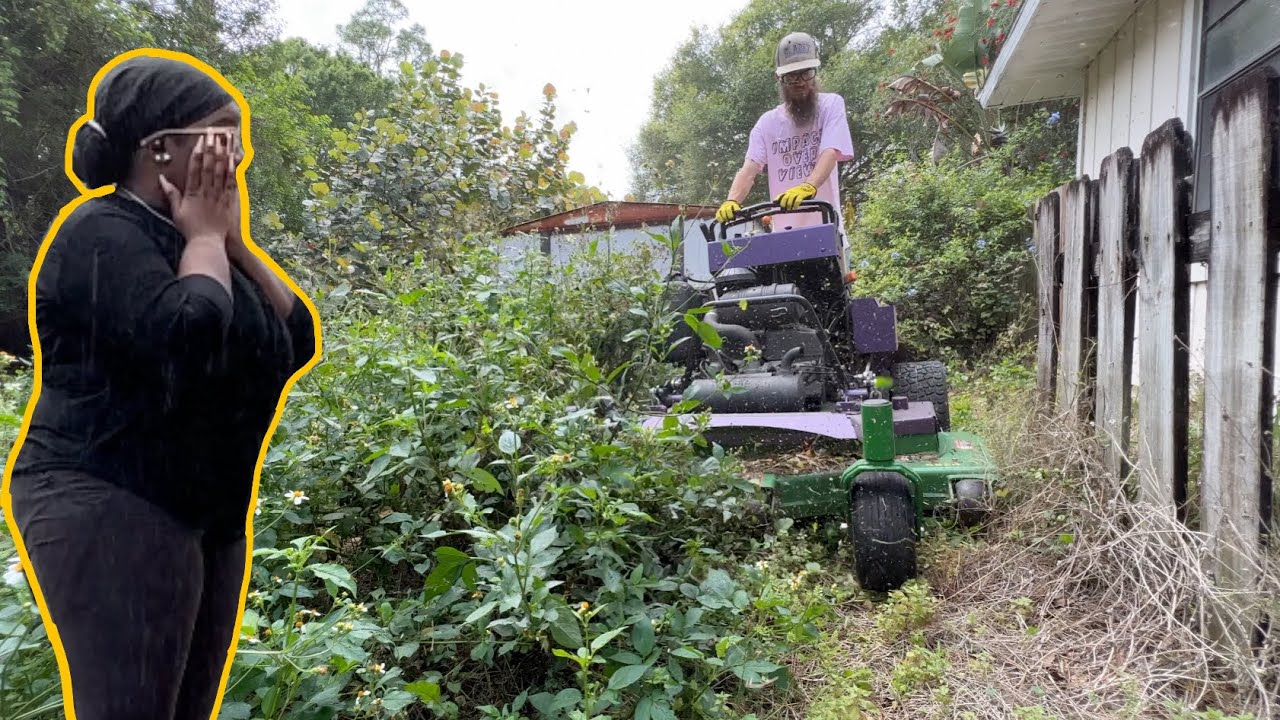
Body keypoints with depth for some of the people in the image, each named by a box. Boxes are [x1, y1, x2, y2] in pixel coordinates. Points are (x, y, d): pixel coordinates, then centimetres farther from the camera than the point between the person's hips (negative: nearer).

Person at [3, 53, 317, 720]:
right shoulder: (103, 233, -11)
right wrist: (205, 237, -12)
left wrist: (232, 241, 1)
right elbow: (189, 339, -29)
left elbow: (298, 341, 9)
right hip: (109, 507, -9)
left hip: (205, 512, 9)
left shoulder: (191, 243, 16)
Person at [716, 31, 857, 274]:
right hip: (785, 235, 2)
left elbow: (830, 154, -14)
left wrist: (808, 187, -36)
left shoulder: (831, 105, 3)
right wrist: (732, 200, -27)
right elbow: (749, 168, -5)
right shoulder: (767, 122, 8)